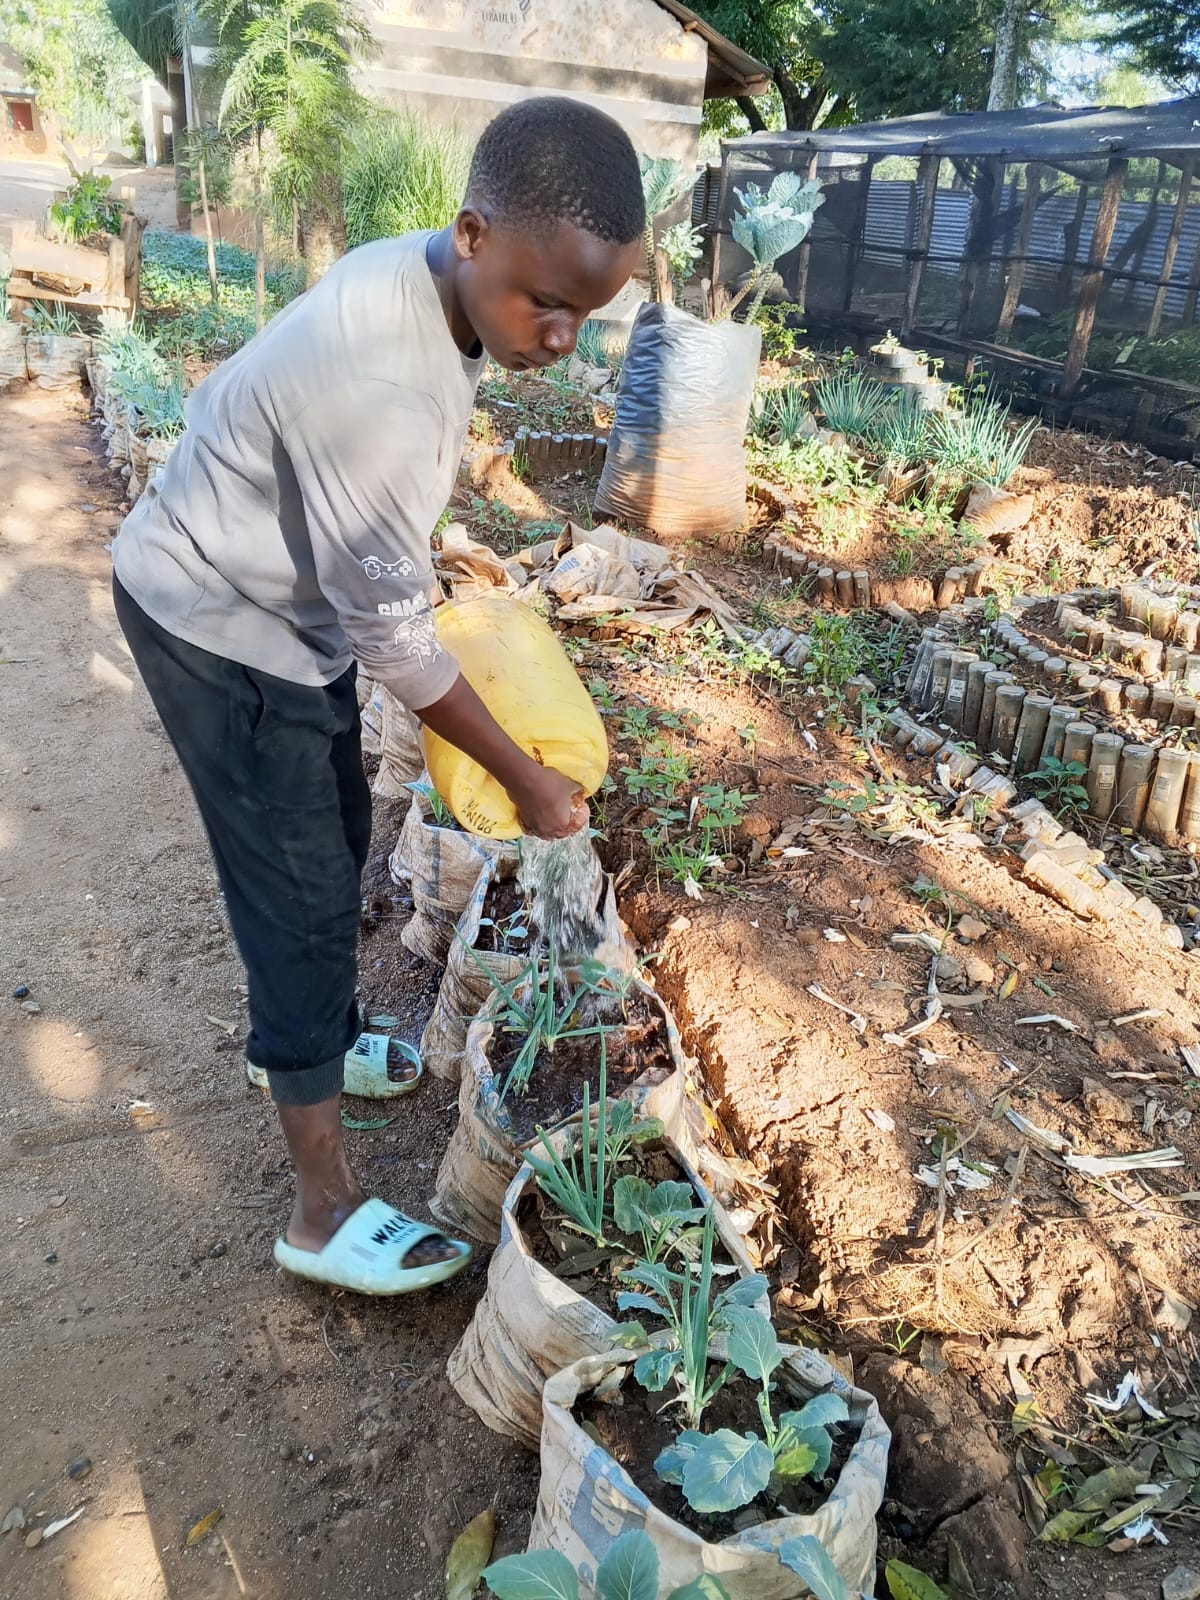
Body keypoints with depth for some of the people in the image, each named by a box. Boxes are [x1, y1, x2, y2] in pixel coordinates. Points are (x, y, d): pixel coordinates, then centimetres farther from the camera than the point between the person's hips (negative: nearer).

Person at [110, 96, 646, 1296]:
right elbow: (392, 641, -26)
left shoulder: (419, 271, -5)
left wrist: (422, 566, 21)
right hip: (220, 628, -9)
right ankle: (325, 1215, 10)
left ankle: (301, 1037, 44)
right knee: (303, 895, -5)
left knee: (337, 835, 19)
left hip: (283, 597, 9)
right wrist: (526, 779, -16)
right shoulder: (380, 387, -35)